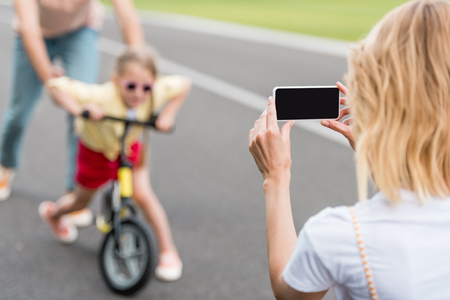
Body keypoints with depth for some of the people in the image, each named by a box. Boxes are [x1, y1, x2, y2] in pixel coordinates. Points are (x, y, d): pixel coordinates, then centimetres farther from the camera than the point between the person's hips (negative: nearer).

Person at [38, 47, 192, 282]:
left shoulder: (156, 93, -30)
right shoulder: (101, 96, -41)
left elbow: (184, 83, -12)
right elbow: (54, 86, -37)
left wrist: (167, 115, -23)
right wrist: (79, 109, -50)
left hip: (129, 149, 2)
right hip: (96, 150, -1)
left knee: (143, 195, -17)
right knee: (81, 202, 19)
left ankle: (168, 252, -3)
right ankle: (52, 213, 55)